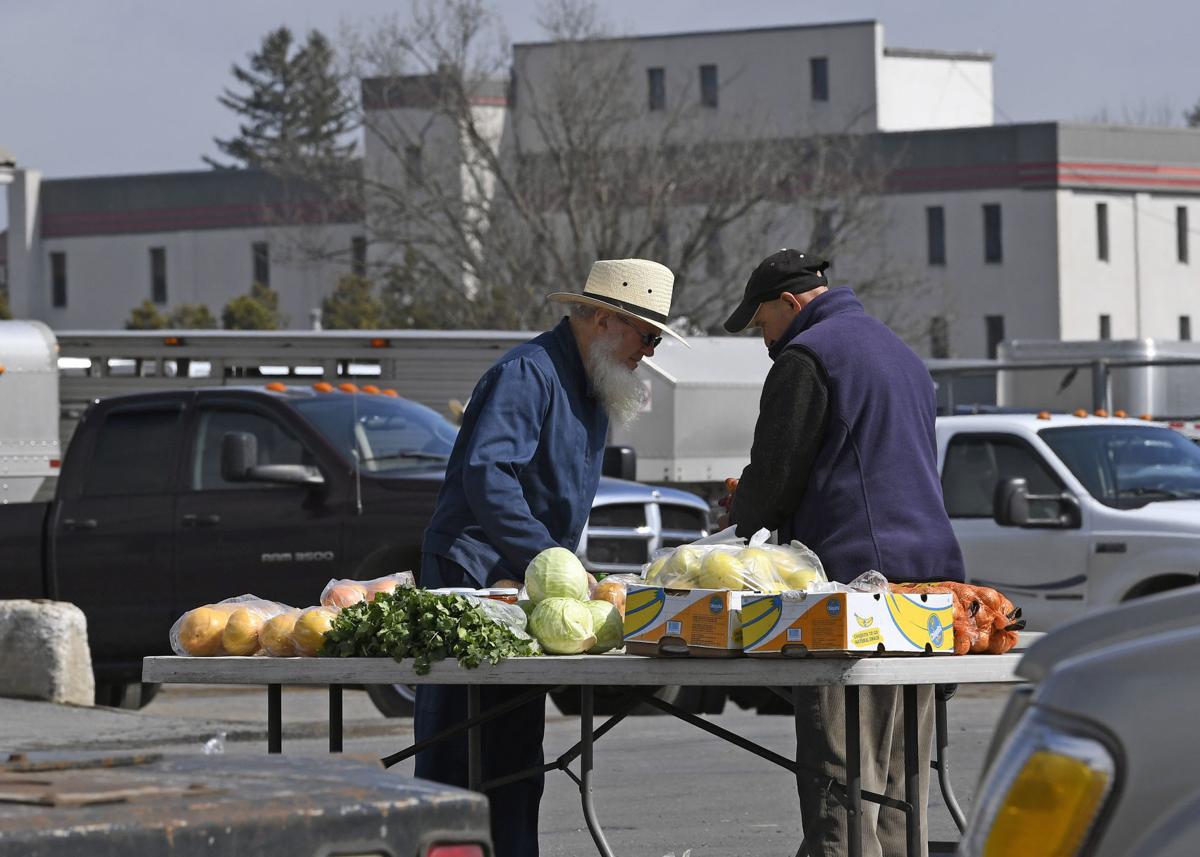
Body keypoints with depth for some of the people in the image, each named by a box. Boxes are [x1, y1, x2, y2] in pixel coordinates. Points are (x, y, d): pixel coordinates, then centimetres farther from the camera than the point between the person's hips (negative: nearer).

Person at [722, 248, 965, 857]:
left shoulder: (806, 357, -5)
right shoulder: (902, 355, 25)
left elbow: (773, 479, -8)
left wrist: (737, 521, 14)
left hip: (853, 571, -9)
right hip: (929, 568, 9)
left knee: (839, 783, -11)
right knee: (901, 784, 10)